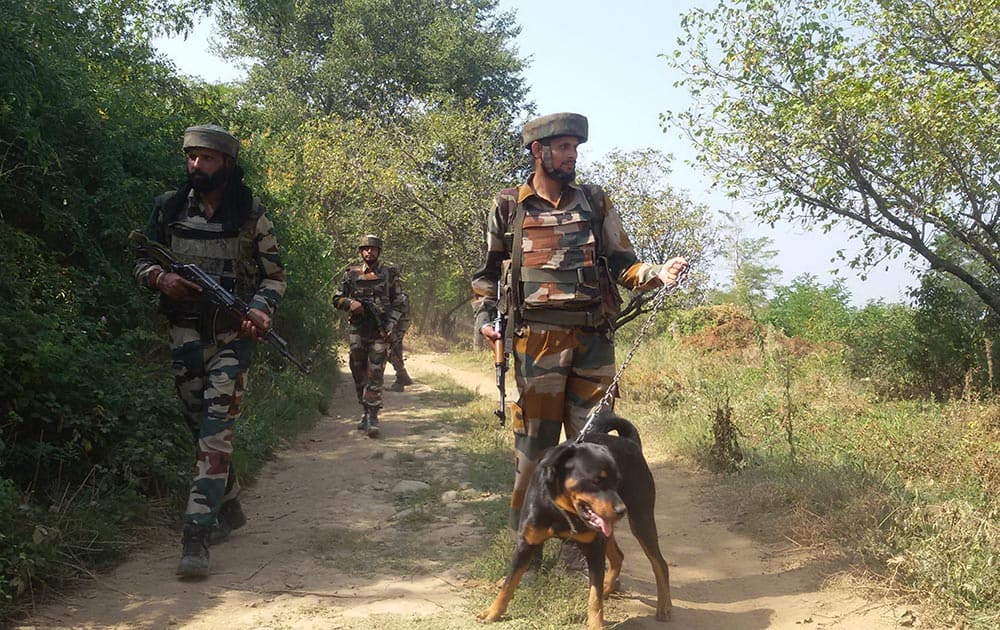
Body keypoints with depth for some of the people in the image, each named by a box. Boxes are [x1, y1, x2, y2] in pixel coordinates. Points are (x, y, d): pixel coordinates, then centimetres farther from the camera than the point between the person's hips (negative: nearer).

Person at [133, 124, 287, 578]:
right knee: (199, 426, 11)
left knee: (217, 429, -14)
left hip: (233, 335, -4)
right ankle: (229, 508, 31)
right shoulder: (169, 208, 6)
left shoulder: (250, 213, -1)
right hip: (186, 334, 4)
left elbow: (275, 274, 4)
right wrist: (161, 278, -9)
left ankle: (196, 538, -17)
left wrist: (261, 309, -15)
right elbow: (141, 260, 13)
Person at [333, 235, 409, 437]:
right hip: (357, 330, 2)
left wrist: (392, 325, -5)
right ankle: (366, 412, 21)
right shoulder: (351, 273, 9)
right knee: (359, 373, 7)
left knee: (375, 373, -10)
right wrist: (350, 303, -9)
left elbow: (400, 302, 7)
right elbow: (337, 298, 13)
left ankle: (372, 418, -11)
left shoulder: (389, 272, 6)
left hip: (380, 331, -2)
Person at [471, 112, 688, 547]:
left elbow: (622, 264, 12)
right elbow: (488, 270, 14)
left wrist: (656, 275, -7)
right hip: (537, 337, -2)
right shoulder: (508, 207, 7)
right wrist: (484, 316, 0)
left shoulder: (595, 203, 12)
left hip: (594, 337, 2)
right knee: (535, 436, 0)